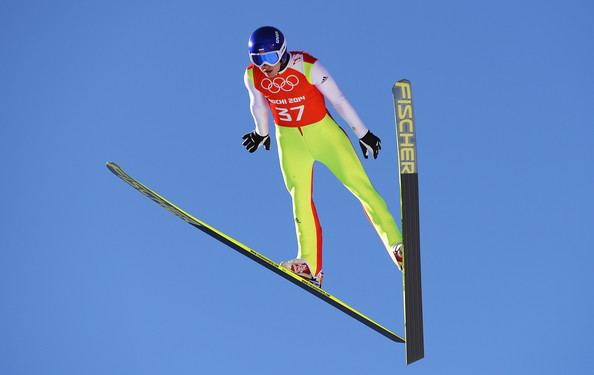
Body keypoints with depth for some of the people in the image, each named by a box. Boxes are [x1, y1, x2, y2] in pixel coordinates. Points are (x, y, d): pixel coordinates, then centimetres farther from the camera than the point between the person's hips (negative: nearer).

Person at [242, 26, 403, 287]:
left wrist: (363, 134, -6)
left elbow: (338, 100, -13)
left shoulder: (308, 67, -23)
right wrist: (262, 133, 25)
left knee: (359, 183, -8)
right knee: (299, 195, -8)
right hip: (289, 138, 3)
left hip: (322, 130, -3)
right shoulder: (252, 76, -12)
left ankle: (396, 245, -5)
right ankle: (310, 267, -7)